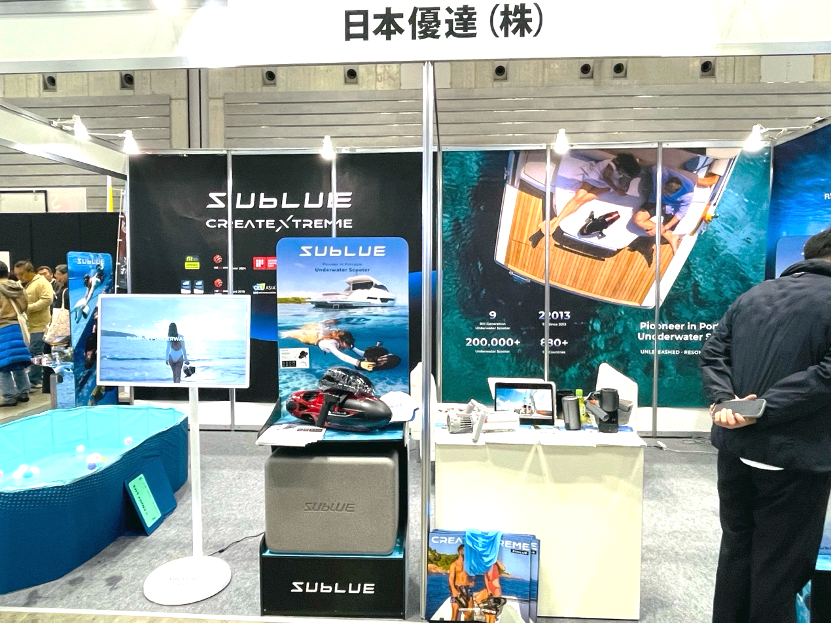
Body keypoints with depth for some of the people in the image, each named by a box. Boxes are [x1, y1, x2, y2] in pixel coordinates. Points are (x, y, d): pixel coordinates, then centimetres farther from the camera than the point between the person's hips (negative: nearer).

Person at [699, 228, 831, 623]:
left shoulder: (752, 296, 10)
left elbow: (713, 353, 4)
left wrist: (723, 401, -7)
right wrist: (765, 408, -18)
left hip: (735, 450, 5)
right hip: (792, 459, -5)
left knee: (734, 552, 20)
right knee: (780, 570, 9)